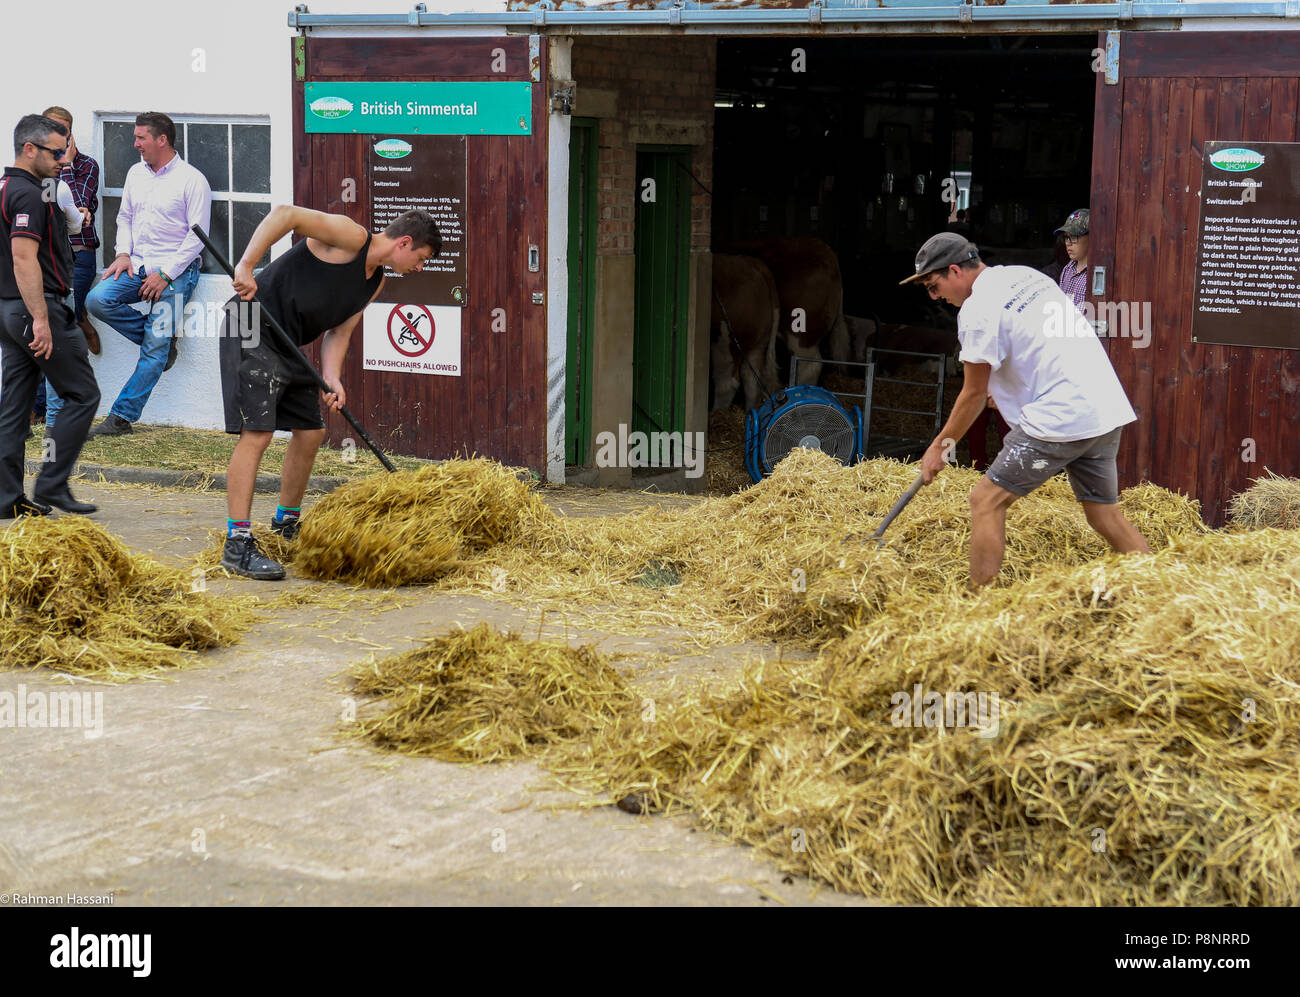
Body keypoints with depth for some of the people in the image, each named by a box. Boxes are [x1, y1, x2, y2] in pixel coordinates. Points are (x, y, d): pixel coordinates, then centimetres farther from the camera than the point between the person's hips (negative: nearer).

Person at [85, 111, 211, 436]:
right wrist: (123, 253, 2)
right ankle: (162, 337, -1)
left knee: (155, 348, -11)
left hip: (175, 270, -6)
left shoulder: (192, 180, -7)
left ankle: (122, 416, -7)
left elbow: (197, 235, -10)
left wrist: (165, 274, -15)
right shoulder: (136, 173, 12)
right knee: (97, 300, -20)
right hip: (137, 265, 6)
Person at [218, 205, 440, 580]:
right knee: (256, 433, -15)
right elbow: (286, 214, -24)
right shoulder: (351, 237, -14)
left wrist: (331, 378, -6)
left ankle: (286, 525, 34)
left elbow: (339, 331, 11)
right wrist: (246, 265, -31)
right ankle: (237, 545, -14)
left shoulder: (375, 281, 13)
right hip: (252, 331, -10)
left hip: (289, 347, 10)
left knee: (311, 432, 15)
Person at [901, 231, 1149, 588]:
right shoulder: (1027, 275, 18)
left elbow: (975, 393, -2)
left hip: (1059, 418, -9)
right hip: (1108, 409, 9)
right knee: (1104, 513, 16)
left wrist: (940, 445, 9)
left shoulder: (977, 308, -7)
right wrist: (1003, 384, 38)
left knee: (987, 499, -2)